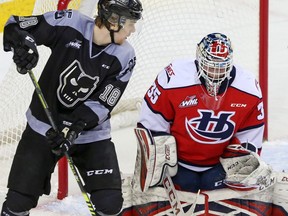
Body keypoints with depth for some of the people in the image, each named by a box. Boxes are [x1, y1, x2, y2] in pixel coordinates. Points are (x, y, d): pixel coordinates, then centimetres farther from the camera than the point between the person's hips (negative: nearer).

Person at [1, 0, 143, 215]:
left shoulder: (125, 57, -11)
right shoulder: (69, 24, -15)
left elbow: (101, 104, -15)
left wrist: (73, 130, -28)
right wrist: (23, 44, -31)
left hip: (91, 133, 1)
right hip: (44, 125, -1)